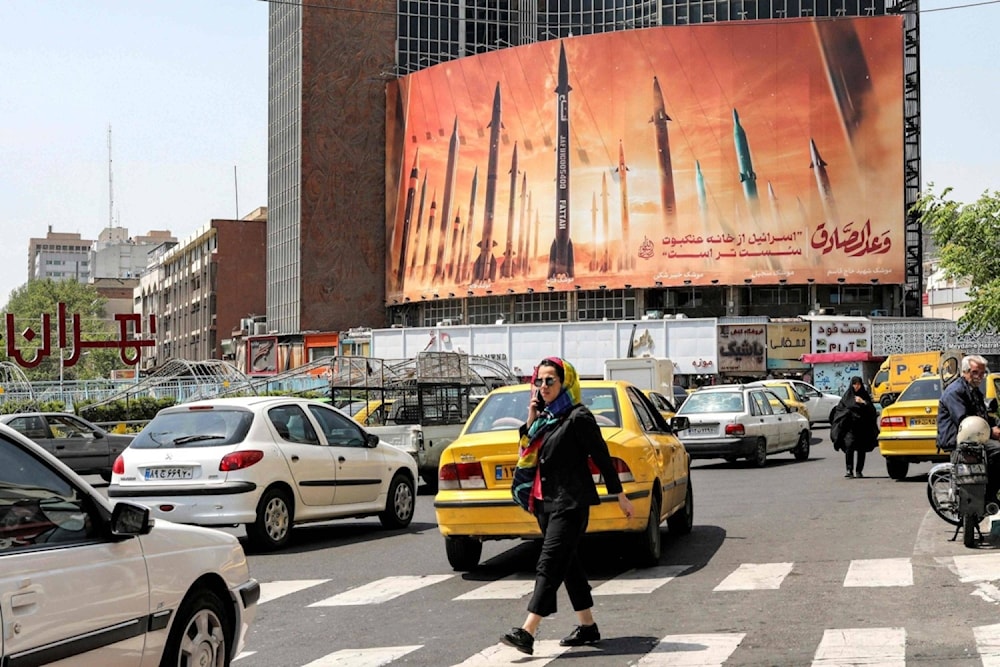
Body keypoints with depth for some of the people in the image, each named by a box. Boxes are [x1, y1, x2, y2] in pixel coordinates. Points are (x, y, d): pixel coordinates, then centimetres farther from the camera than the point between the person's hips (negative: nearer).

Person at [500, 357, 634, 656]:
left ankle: (527, 632, -21)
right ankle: (588, 626, 23)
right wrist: (531, 421, 1)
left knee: (549, 564, -14)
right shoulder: (544, 417, 14)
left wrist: (619, 495, -6)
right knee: (568, 564, 13)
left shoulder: (577, 417, -10)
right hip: (545, 501, 9)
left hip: (569, 503, -8)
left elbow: (601, 455, -8)